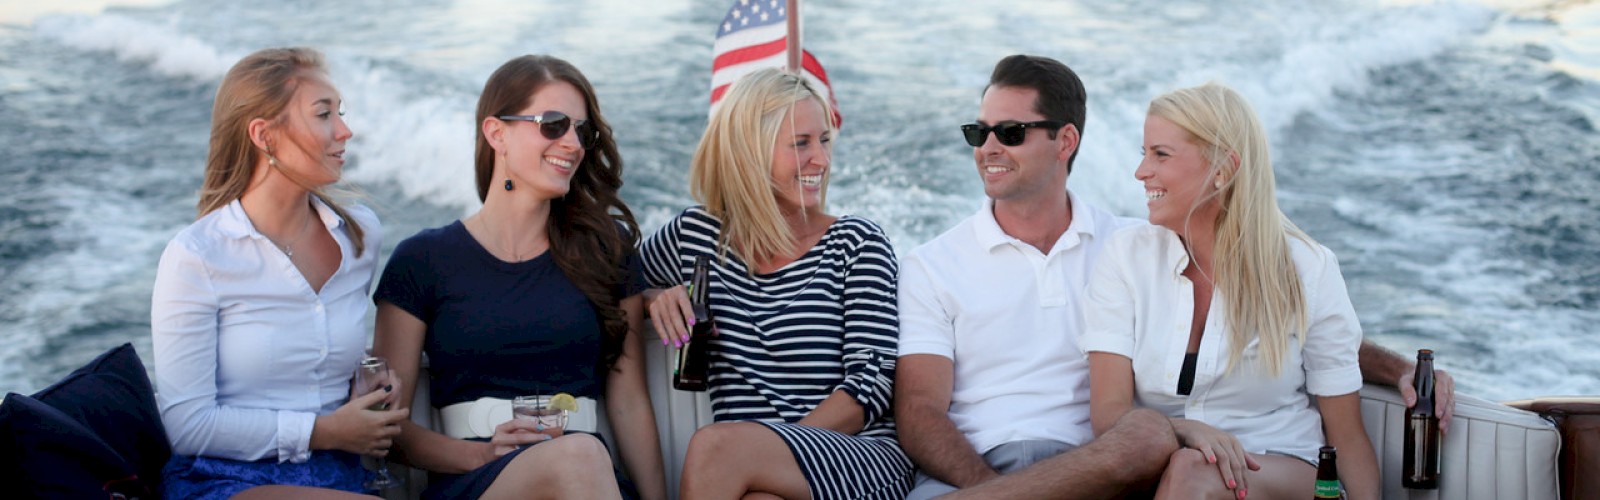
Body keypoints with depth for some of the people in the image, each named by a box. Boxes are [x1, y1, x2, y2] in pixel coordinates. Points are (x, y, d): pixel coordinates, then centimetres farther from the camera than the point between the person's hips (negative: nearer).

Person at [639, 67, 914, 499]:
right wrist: (656, 297, 8)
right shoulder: (698, 235, 13)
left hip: (864, 458, -1)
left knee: (715, 445, -33)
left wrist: (778, 447, -16)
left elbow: (871, 382, -3)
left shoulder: (857, 242, 6)